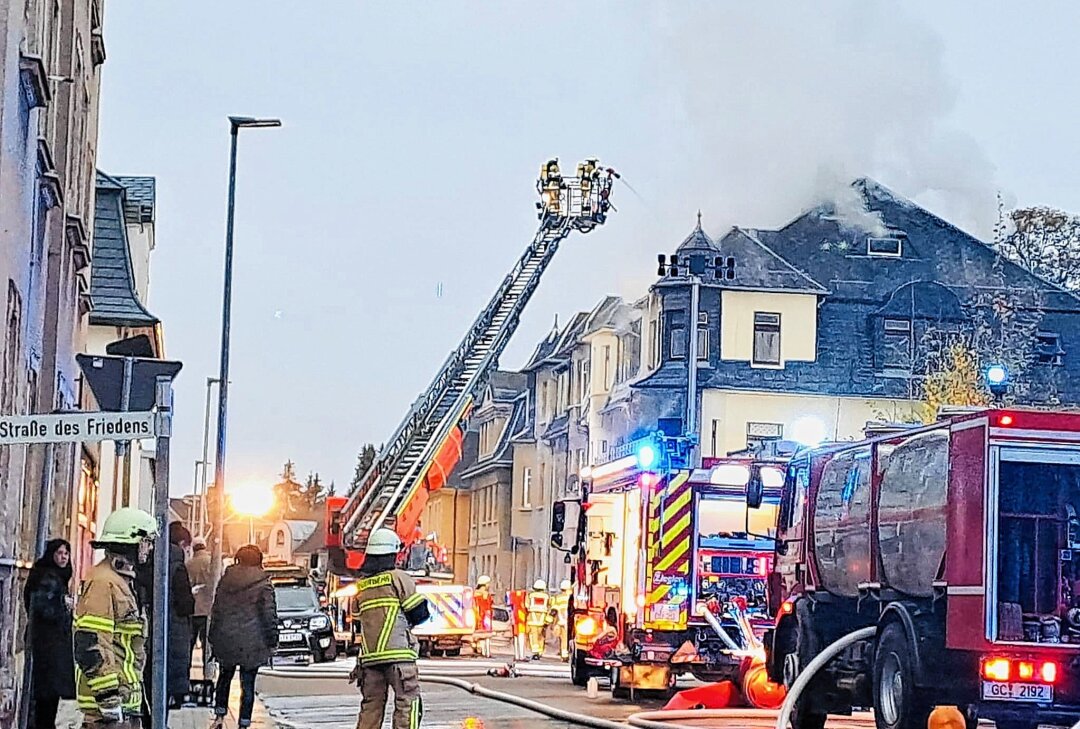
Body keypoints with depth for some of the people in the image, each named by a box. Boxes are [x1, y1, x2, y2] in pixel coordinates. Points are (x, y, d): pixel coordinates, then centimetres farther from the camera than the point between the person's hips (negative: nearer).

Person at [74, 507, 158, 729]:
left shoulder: (123, 581, 19)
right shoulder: (102, 582, -15)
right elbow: (89, 644, -22)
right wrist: (107, 694, -23)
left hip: (127, 697, 10)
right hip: (109, 697, -10)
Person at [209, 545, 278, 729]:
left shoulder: (225, 580, 1)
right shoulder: (263, 584, -8)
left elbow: (215, 610, 6)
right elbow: (270, 615, -9)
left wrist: (213, 638, 15)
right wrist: (272, 641, -1)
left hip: (226, 640, 3)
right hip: (252, 643, -2)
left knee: (225, 676, 22)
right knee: (248, 683, 5)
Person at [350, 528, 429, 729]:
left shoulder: (360, 586, 13)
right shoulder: (399, 578, -5)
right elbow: (420, 613, -4)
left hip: (369, 656, 6)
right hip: (398, 653, -6)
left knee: (371, 704, 11)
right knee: (407, 701, -5)